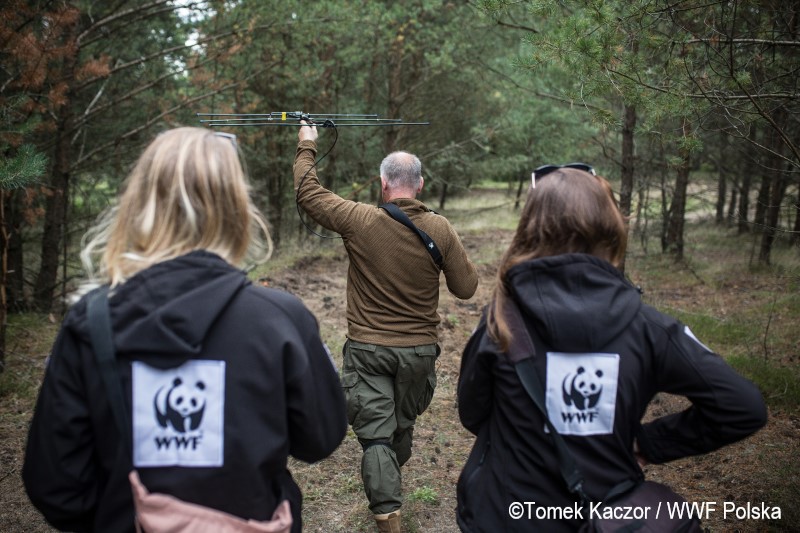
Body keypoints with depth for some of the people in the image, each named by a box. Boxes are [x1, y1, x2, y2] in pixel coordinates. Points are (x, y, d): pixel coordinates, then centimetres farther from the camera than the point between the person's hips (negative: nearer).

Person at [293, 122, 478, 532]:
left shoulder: (360, 220, -13)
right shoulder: (440, 229, -10)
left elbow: (308, 193, 0)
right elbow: (466, 288, -3)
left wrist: (307, 147, 14)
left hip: (367, 348, -2)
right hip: (419, 350, 3)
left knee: (375, 434, 3)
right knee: (403, 426, 23)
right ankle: (391, 482, 47)